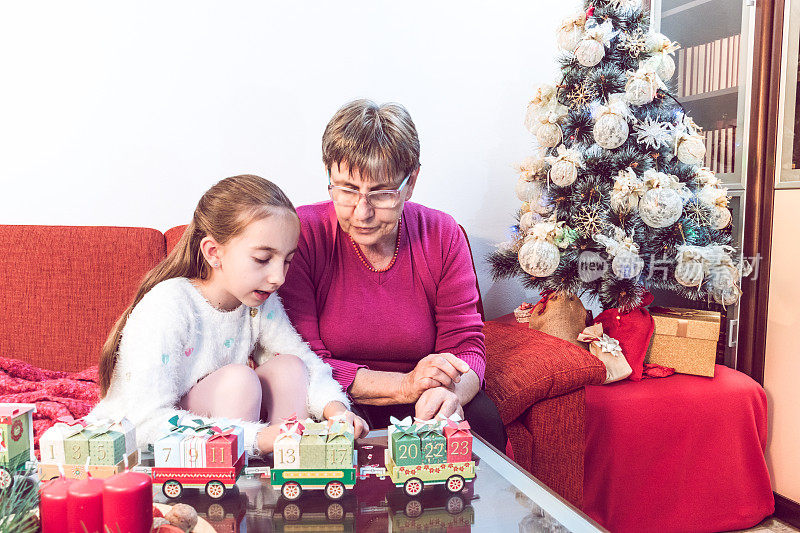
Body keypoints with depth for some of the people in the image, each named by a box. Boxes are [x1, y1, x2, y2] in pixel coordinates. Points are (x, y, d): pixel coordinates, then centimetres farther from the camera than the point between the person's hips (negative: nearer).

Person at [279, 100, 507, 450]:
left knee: (482, 417, -25)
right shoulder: (302, 234, -14)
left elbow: (467, 346, -6)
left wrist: (450, 393, -31)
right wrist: (405, 385, -29)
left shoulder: (442, 237, -5)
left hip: (414, 408, 3)